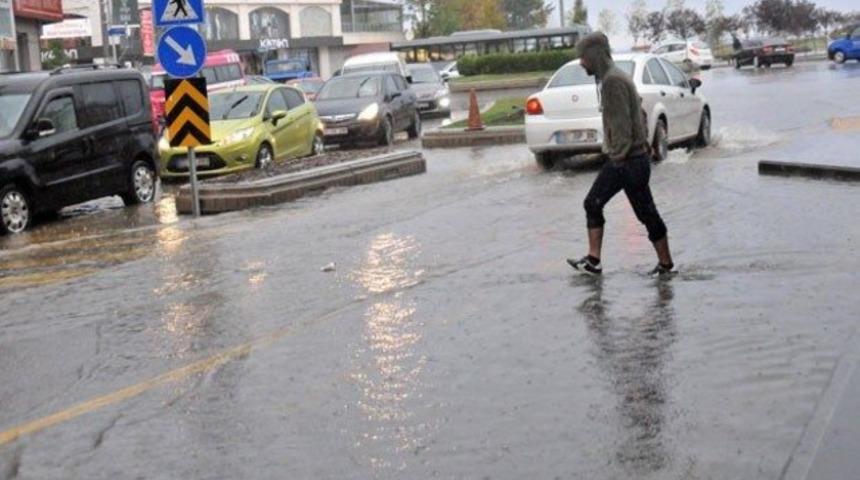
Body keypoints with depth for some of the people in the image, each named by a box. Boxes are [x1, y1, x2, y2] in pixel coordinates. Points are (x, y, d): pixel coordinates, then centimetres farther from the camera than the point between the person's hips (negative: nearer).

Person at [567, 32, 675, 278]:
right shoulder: (609, 78, 14)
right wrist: (644, 144, 18)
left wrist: (619, 156, -19)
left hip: (629, 161, -10)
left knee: (646, 213, 0)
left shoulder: (612, 81, -18)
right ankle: (593, 261, 11)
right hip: (619, 159, 10)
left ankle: (666, 264, 11)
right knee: (592, 204, 9)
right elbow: (637, 110, 19)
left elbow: (621, 123, -22)